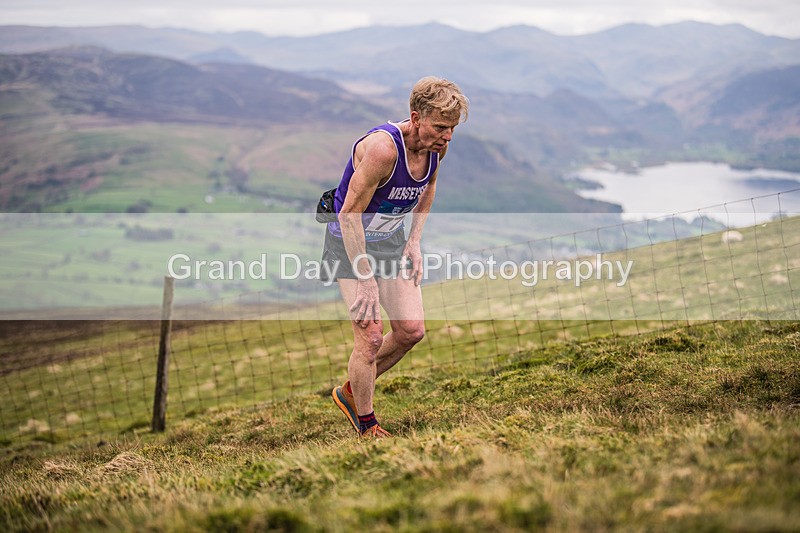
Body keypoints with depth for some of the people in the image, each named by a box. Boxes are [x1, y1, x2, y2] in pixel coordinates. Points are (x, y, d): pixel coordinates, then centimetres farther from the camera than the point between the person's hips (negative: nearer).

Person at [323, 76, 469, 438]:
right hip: (352, 242, -7)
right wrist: (366, 280, -27)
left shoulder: (436, 146, -9)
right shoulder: (382, 147, -31)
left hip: (392, 239, 7)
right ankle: (366, 427, 8)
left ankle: (351, 392, 24)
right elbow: (350, 214, -28)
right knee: (370, 336, -11)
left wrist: (414, 241, 6)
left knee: (411, 331, 2)